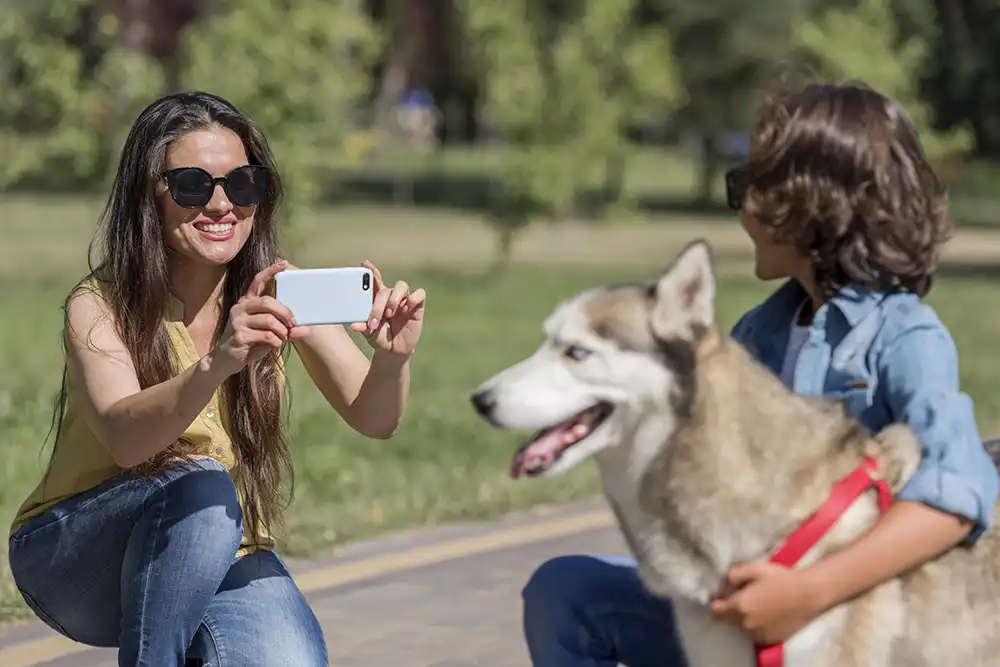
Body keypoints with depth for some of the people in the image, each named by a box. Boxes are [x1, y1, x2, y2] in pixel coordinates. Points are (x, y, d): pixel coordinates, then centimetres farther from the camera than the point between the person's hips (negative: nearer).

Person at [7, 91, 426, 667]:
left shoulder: (278, 295, -7)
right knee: (200, 485, -33)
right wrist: (215, 364, -54)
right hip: (73, 557, -3)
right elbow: (123, 437, -35)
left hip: (221, 556, 3)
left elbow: (373, 418, -16)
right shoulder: (100, 306, -17)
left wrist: (393, 358, -39)